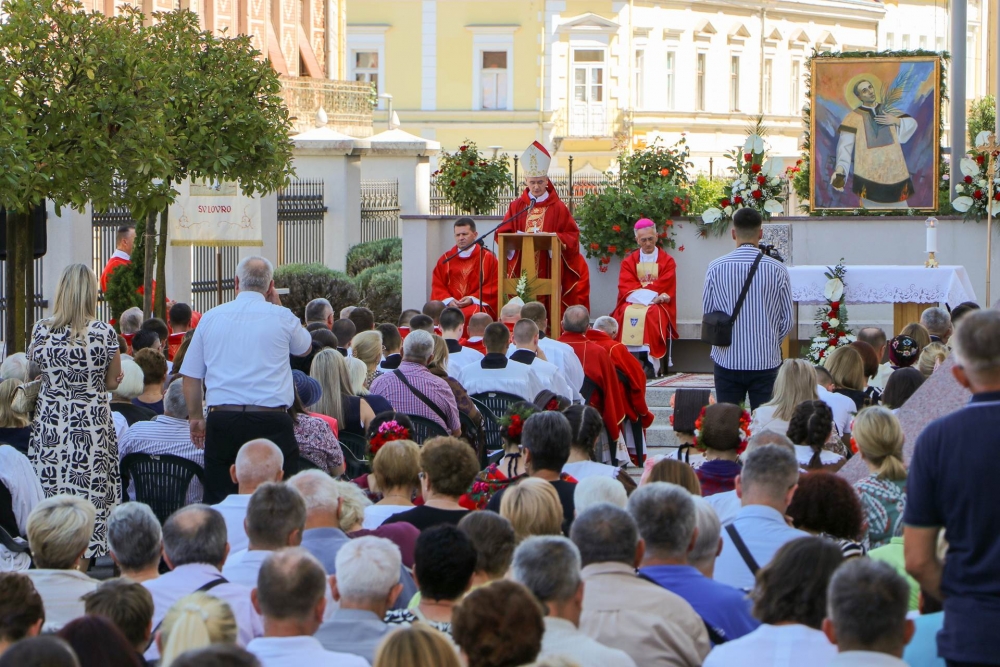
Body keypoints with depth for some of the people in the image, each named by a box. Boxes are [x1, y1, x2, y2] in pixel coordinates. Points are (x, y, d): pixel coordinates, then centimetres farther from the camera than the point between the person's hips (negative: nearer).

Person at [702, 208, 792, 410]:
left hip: (727, 360, 0)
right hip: (765, 361, 0)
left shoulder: (716, 268, -5)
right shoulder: (777, 270, -5)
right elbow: (787, 320, 1)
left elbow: (707, 314, 3)